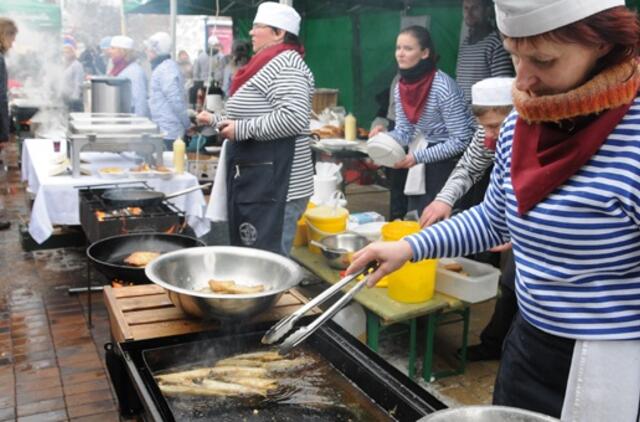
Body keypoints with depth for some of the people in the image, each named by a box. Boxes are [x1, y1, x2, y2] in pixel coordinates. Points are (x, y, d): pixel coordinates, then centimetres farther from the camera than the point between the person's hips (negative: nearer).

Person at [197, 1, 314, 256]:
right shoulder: (266, 65, 19)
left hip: (274, 186, -11)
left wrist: (242, 129, -21)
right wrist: (215, 120, 25)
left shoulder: (285, 64, -13)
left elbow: (294, 118, -27)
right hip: (254, 181, 11)